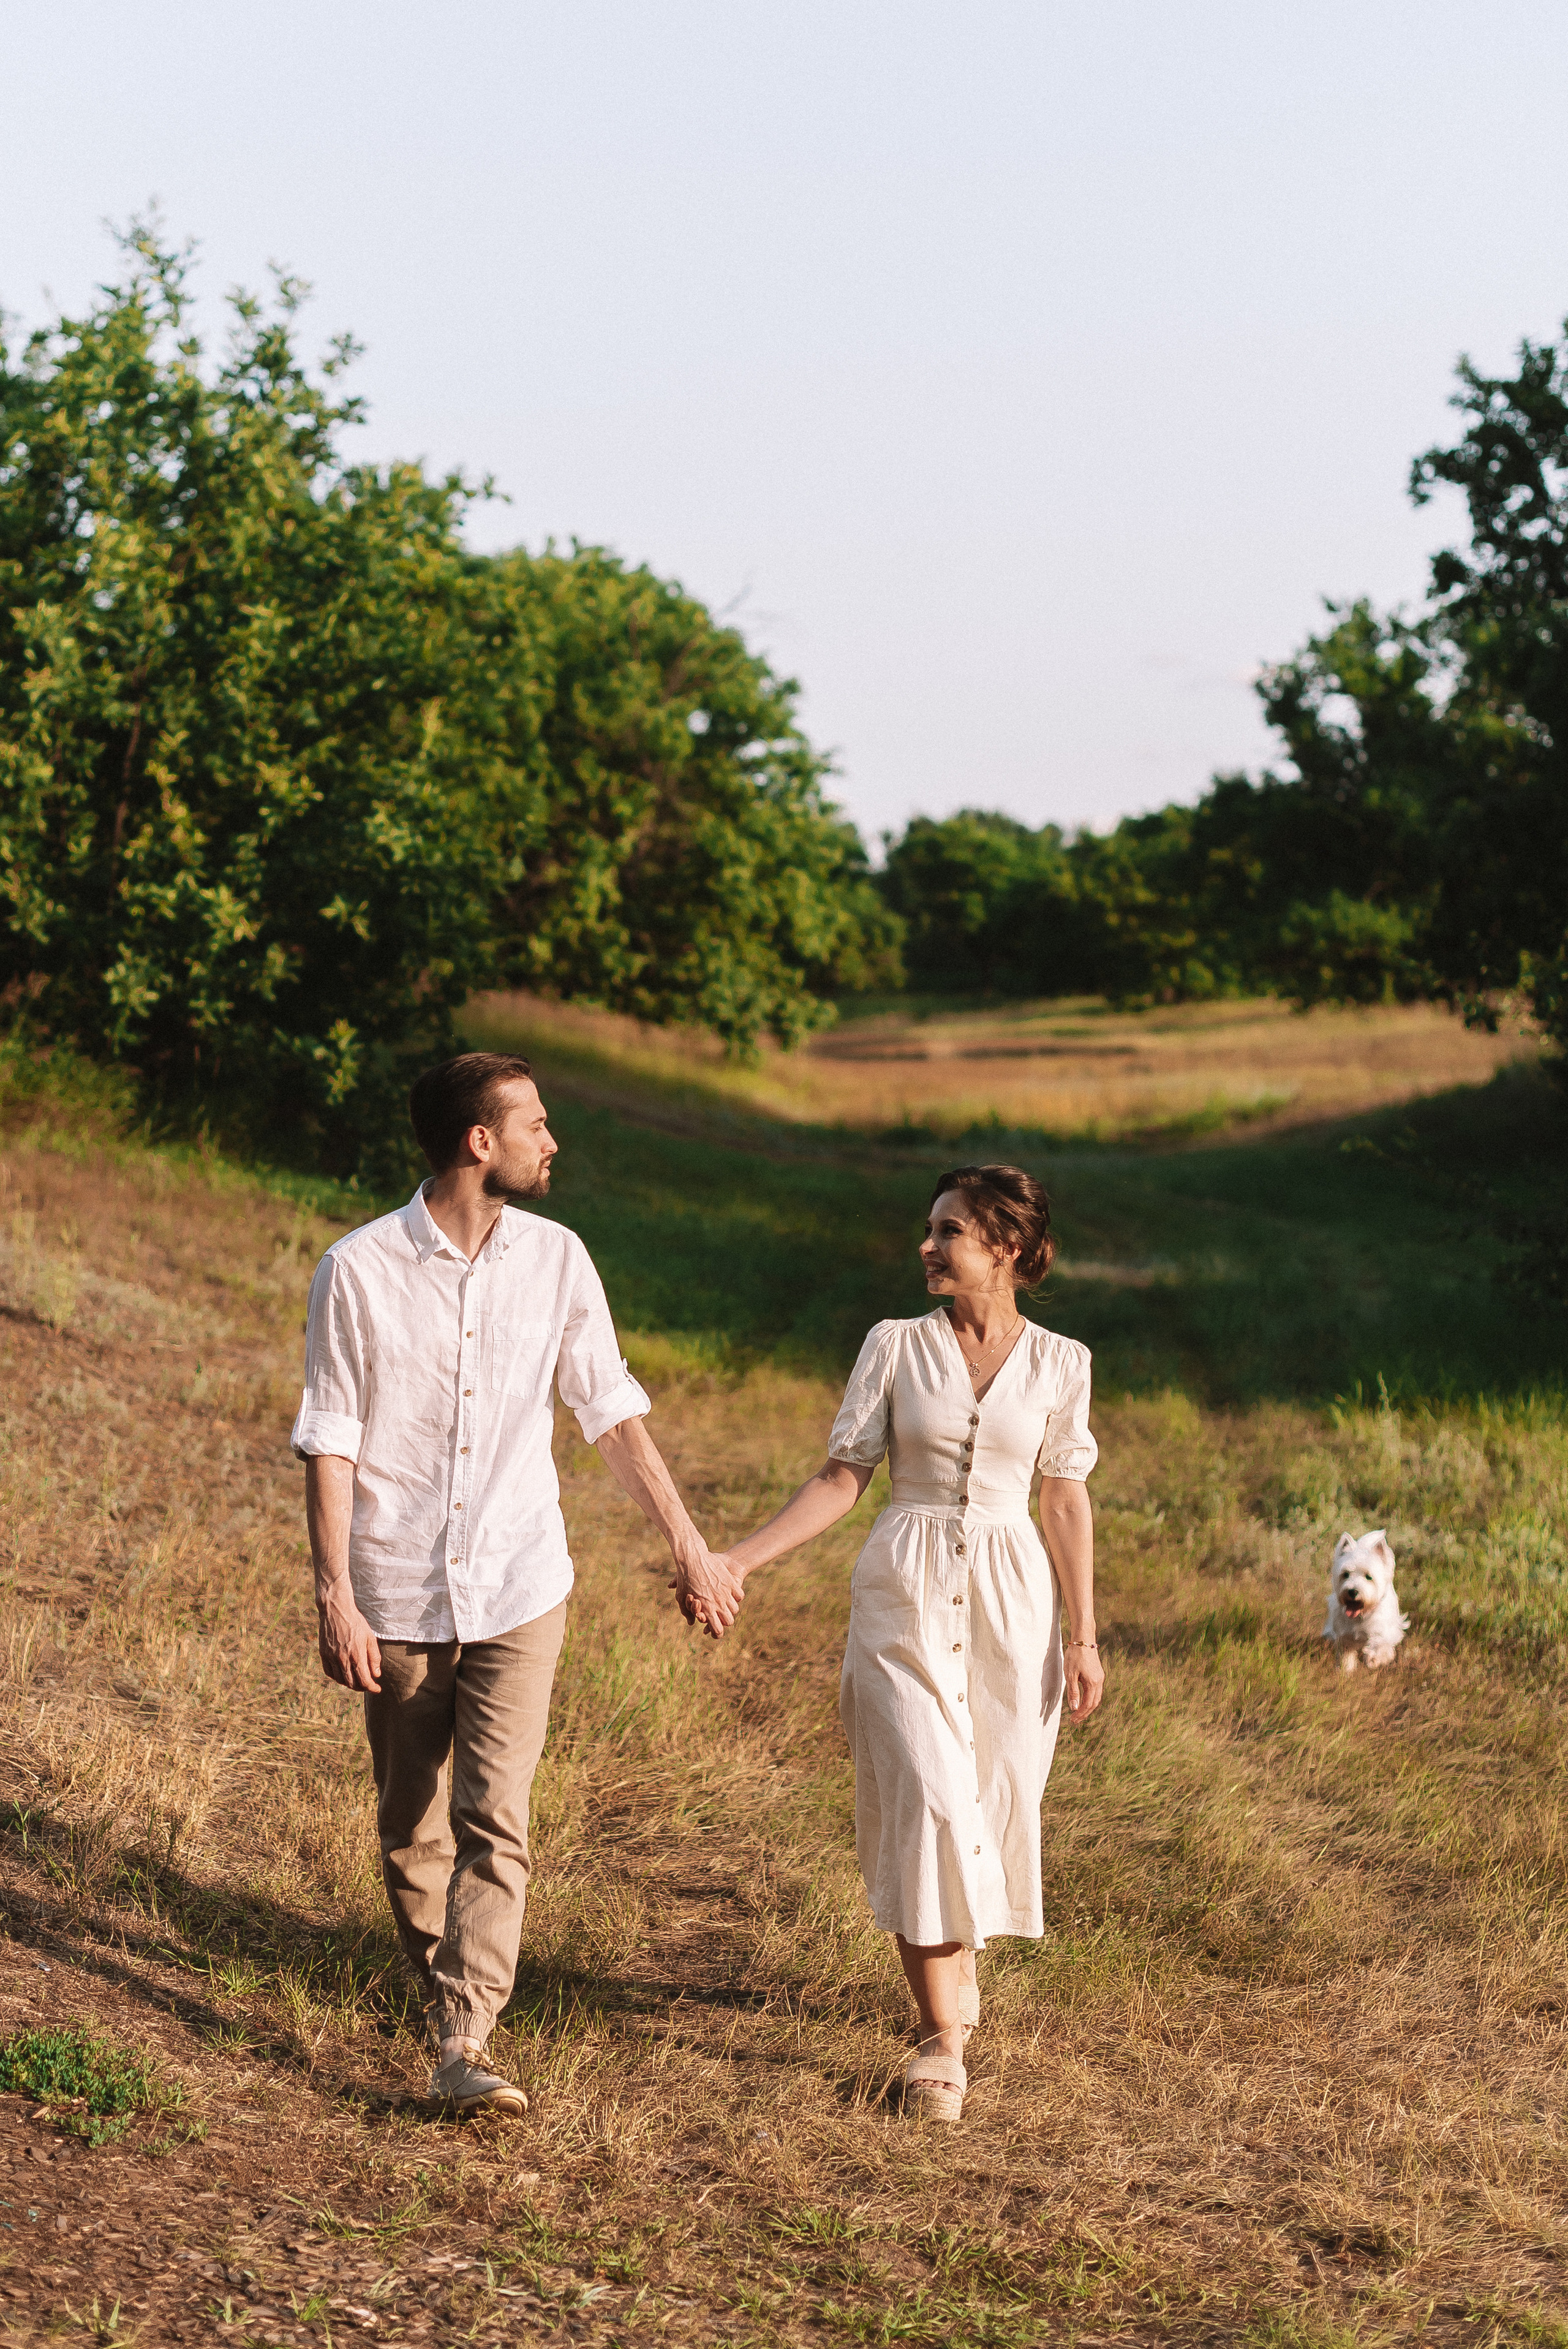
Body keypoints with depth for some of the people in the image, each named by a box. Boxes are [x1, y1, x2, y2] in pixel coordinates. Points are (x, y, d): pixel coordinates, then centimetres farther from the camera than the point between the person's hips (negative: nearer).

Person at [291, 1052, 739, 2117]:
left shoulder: (557, 1259, 1)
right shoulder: (359, 1269, -8)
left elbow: (613, 1410, 9)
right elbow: (330, 1442, -5)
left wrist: (691, 1547, 11)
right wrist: (335, 1598, -9)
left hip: (518, 1590, 1)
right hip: (399, 1595, -1)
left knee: (495, 1822, -10)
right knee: (412, 1826, 11)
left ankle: (466, 2047, -11)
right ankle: (443, 1996, 31)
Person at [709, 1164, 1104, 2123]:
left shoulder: (1060, 1363, 2)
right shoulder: (896, 1347, 1)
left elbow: (1067, 1502, 7)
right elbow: (843, 1479, 1)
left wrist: (1082, 1636, 5)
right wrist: (737, 1560, -8)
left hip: (1011, 1595, 1)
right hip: (906, 1589, -1)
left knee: (993, 1800, 4)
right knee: (924, 1799, -12)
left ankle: (960, 1965, 32)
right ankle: (942, 2035, -8)